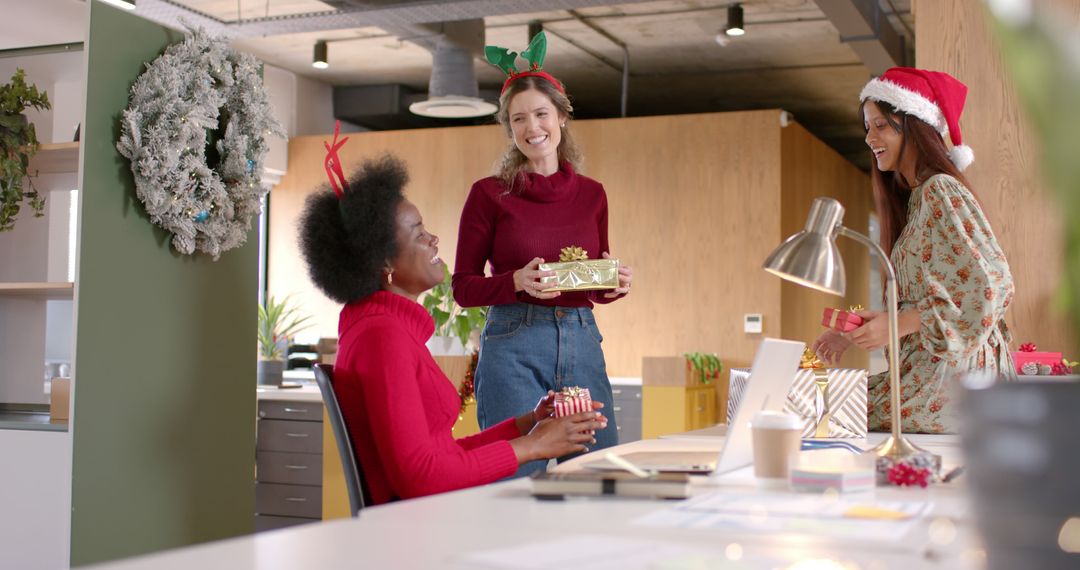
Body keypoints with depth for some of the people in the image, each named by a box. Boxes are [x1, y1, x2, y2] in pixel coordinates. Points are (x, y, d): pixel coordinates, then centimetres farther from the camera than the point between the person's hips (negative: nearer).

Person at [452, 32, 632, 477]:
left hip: (582, 344, 4)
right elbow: (463, 288, 1)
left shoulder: (591, 195, 11)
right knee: (519, 479, -4)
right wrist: (518, 282, -17)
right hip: (514, 344, -4)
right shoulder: (490, 194, 0)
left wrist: (617, 285, -3)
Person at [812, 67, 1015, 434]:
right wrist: (853, 335, 10)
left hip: (953, 371, -9)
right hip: (927, 368, 9)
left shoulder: (941, 190, -10)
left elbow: (991, 287, -19)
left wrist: (896, 324, -18)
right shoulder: (915, 197, 19)